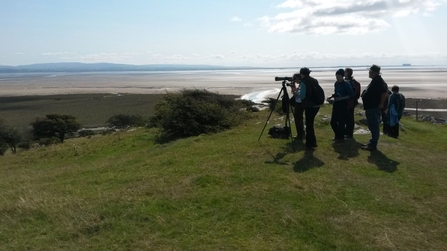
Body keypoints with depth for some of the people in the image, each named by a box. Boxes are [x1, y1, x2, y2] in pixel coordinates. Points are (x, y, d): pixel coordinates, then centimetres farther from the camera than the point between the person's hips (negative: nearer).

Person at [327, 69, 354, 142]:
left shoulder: (346, 84, -12)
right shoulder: (336, 83, 8)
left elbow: (351, 95, -14)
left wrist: (341, 98, -21)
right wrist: (331, 97, 2)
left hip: (343, 104, -7)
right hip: (336, 104, 7)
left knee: (341, 122, -2)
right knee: (333, 121, 7)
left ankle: (341, 137, 12)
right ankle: (337, 135, 26)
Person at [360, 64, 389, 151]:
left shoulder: (378, 81, -18)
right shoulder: (375, 80, 14)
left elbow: (385, 92, -27)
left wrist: (381, 104, -20)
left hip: (374, 108, -11)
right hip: (370, 107, 11)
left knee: (374, 126, -6)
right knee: (372, 126, 17)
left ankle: (373, 145, -1)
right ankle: (372, 142, 26)